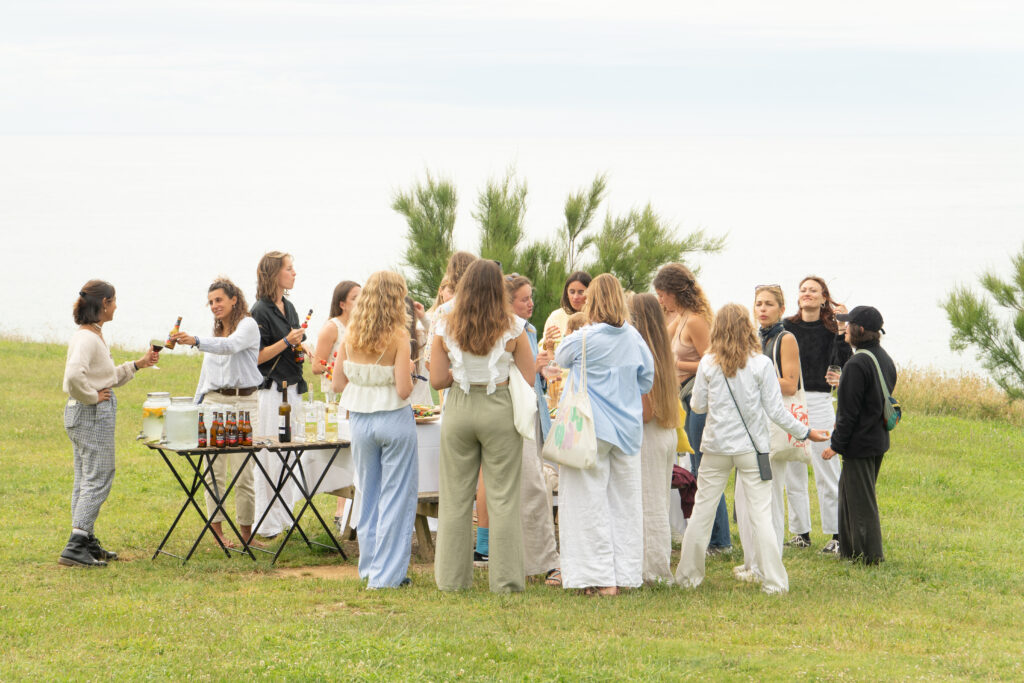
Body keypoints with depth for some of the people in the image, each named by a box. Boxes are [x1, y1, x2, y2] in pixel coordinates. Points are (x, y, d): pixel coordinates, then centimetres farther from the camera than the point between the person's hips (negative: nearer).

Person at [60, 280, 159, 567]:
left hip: (90, 414, 10)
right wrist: (91, 396, -21)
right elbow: (74, 374, -35)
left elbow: (109, 376, 24)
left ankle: (87, 542, 22)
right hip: (93, 414, -10)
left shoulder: (93, 335, 13)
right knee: (97, 479, -8)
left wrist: (138, 364, 20)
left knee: (86, 479, 15)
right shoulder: (87, 338, -19)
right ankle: (75, 547, -11)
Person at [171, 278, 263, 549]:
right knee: (214, 472, 1)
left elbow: (231, 345, -26)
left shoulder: (248, 326, -4)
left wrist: (196, 341, -40)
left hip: (243, 403, -5)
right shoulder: (214, 333, 17)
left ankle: (246, 532, 2)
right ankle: (216, 530, 5)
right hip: (213, 402, 5)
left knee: (244, 472, -5)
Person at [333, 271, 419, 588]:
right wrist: (409, 371, 1)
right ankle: (387, 574, 3)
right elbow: (404, 389, -18)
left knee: (368, 495, 18)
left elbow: (338, 382, 4)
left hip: (360, 419, 5)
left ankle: (369, 568, 26)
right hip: (394, 419, -5)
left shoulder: (351, 333, -1)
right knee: (396, 497, 3)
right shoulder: (398, 335, -15)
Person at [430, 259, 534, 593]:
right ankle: (505, 578, 3)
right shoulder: (512, 328, -7)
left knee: (455, 496, 10)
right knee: (503, 496, 3)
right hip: (499, 410, -2)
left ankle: (452, 577, 14)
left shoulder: (445, 328, -3)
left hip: (458, 410, 2)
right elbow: (528, 378, -4)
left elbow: (437, 380, -1)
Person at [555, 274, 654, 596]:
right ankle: (626, 573, 13)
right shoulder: (634, 338, 1)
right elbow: (647, 380, 9)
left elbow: (560, 358, 7)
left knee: (592, 502, 0)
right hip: (628, 429, 5)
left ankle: (602, 578, -3)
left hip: (592, 429, -5)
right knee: (625, 500, 11)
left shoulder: (584, 338, -13)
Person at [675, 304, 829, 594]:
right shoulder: (761, 364, -7)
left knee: (702, 511, 10)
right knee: (761, 515, 0)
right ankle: (773, 581, -1)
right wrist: (805, 432, 7)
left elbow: (698, 405, 5)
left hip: (716, 446, 1)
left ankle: (688, 576, 16)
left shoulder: (708, 363, -3)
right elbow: (775, 410, -5)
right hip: (751, 448, -1)